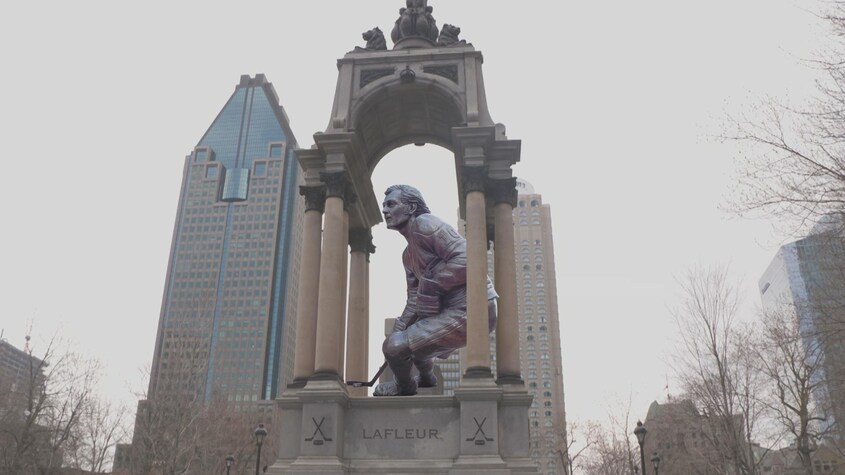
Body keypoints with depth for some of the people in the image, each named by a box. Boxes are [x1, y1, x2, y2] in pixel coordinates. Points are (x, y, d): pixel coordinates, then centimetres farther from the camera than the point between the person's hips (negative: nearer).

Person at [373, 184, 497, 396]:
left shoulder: (424, 223, -10)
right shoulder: (408, 254, 19)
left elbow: (466, 258, -21)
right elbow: (415, 299, 21)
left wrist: (431, 285, -16)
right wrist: (398, 330, 10)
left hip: (469, 310, -10)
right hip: (454, 309, 10)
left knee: (393, 346, -14)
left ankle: (404, 386, 16)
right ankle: (427, 378, 51)